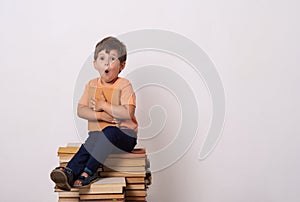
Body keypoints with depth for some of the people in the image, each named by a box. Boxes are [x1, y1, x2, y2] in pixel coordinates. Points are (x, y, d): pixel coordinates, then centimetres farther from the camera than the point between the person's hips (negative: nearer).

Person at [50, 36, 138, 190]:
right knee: (90, 142, -31)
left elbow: (128, 113, -19)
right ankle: (69, 172, -38)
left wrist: (103, 105, -17)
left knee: (109, 132, -35)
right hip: (99, 132, 3)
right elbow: (81, 110, 0)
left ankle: (87, 172, -32)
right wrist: (100, 115, -16)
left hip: (123, 134, -3)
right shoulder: (92, 85, 9)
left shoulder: (124, 85, -5)